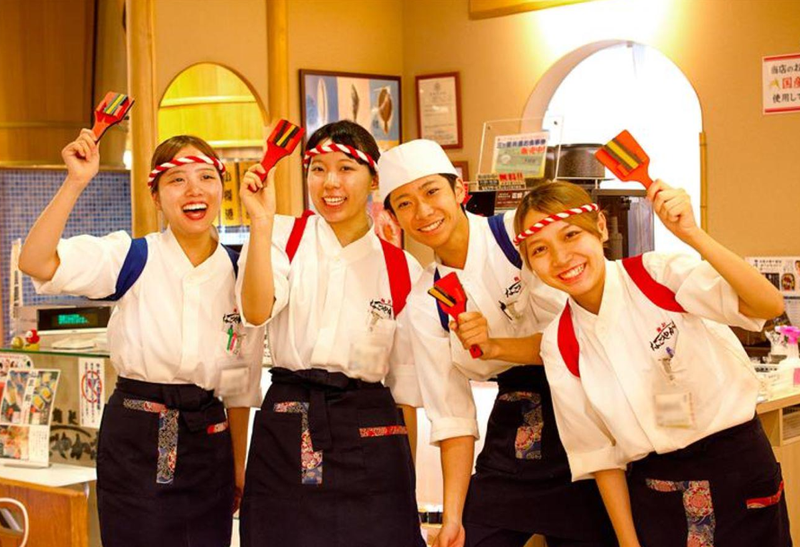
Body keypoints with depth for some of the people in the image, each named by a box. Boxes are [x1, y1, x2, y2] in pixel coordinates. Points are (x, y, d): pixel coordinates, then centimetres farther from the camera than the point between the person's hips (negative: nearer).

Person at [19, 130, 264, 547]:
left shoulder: (237, 274, 4)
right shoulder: (134, 258, -5)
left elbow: (240, 386, 9)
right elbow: (35, 262, -20)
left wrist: (239, 467, 10)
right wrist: (76, 181, -27)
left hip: (209, 440, 3)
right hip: (135, 438, -3)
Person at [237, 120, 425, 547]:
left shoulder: (402, 270, 5)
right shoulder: (285, 237, 3)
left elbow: (405, 387, 9)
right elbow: (257, 311, -16)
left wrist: (406, 481, 9)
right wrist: (262, 222, -21)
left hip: (371, 436, 1)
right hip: (286, 433, -1)